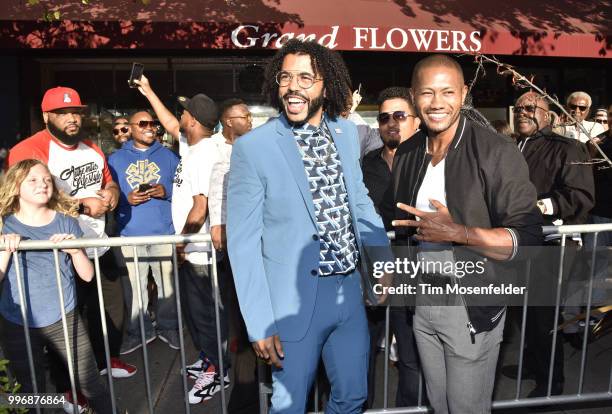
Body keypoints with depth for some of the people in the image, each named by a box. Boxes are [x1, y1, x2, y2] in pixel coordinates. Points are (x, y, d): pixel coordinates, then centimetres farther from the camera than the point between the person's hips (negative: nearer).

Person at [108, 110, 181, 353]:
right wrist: (126, 199, -12)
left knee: (167, 284, 5)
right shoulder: (116, 159, 10)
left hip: (164, 233, 0)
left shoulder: (168, 156, 9)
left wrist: (166, 192, -12)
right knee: (135, 286, 5)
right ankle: (139, 331, 21)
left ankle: (168, 327, 22)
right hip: (131, 234, 0)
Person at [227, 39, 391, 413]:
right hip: (294, 301, -4)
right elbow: (243, 242, -13)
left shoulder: (348, 132, 2)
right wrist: (259, 325, -14)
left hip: (349, 291, 5)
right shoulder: (253, 147, -14)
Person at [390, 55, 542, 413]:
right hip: (421, 299, 5)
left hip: (472, 306, -5)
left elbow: (527, 239, -18)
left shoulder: (497, 152, -15)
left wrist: (457, 232, -28)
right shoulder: (407, 154, 3)